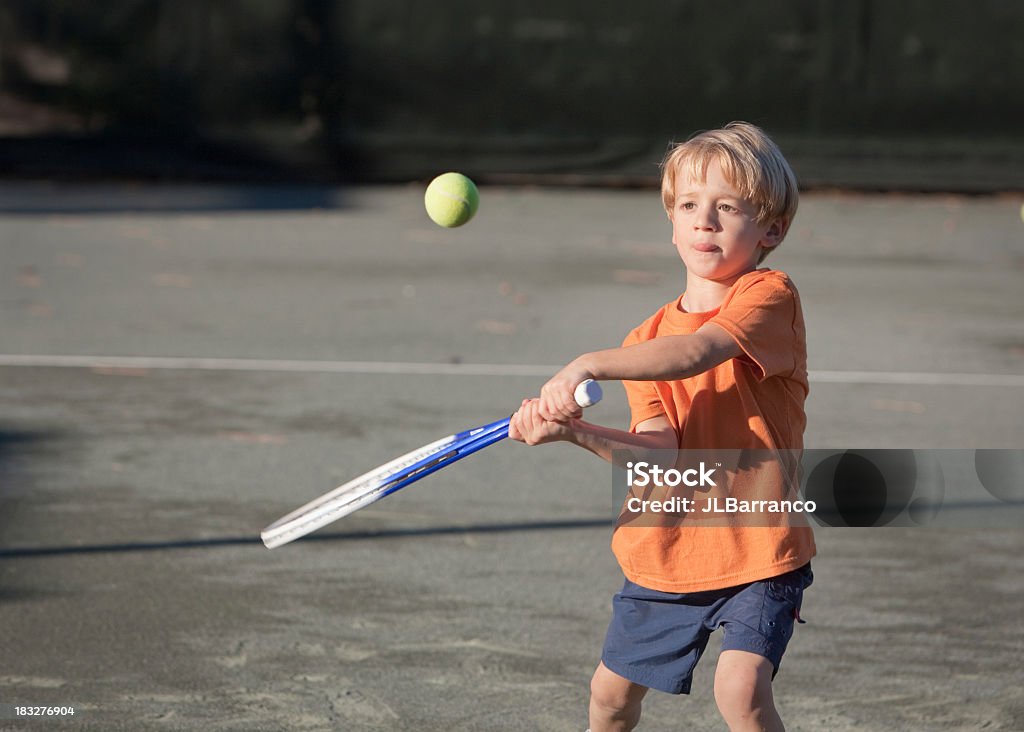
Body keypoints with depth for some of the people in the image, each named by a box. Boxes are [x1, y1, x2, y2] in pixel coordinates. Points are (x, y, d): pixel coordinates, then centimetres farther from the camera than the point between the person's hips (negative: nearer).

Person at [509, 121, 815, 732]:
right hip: (666, 553, 6)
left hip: (760, 550, -6)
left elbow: (697, 351, -32)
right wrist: (577, 432, -27)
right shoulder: (646, 342, 5)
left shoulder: (770, 297, -11)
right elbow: (660, 452, -11)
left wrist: (590, 364, -38)